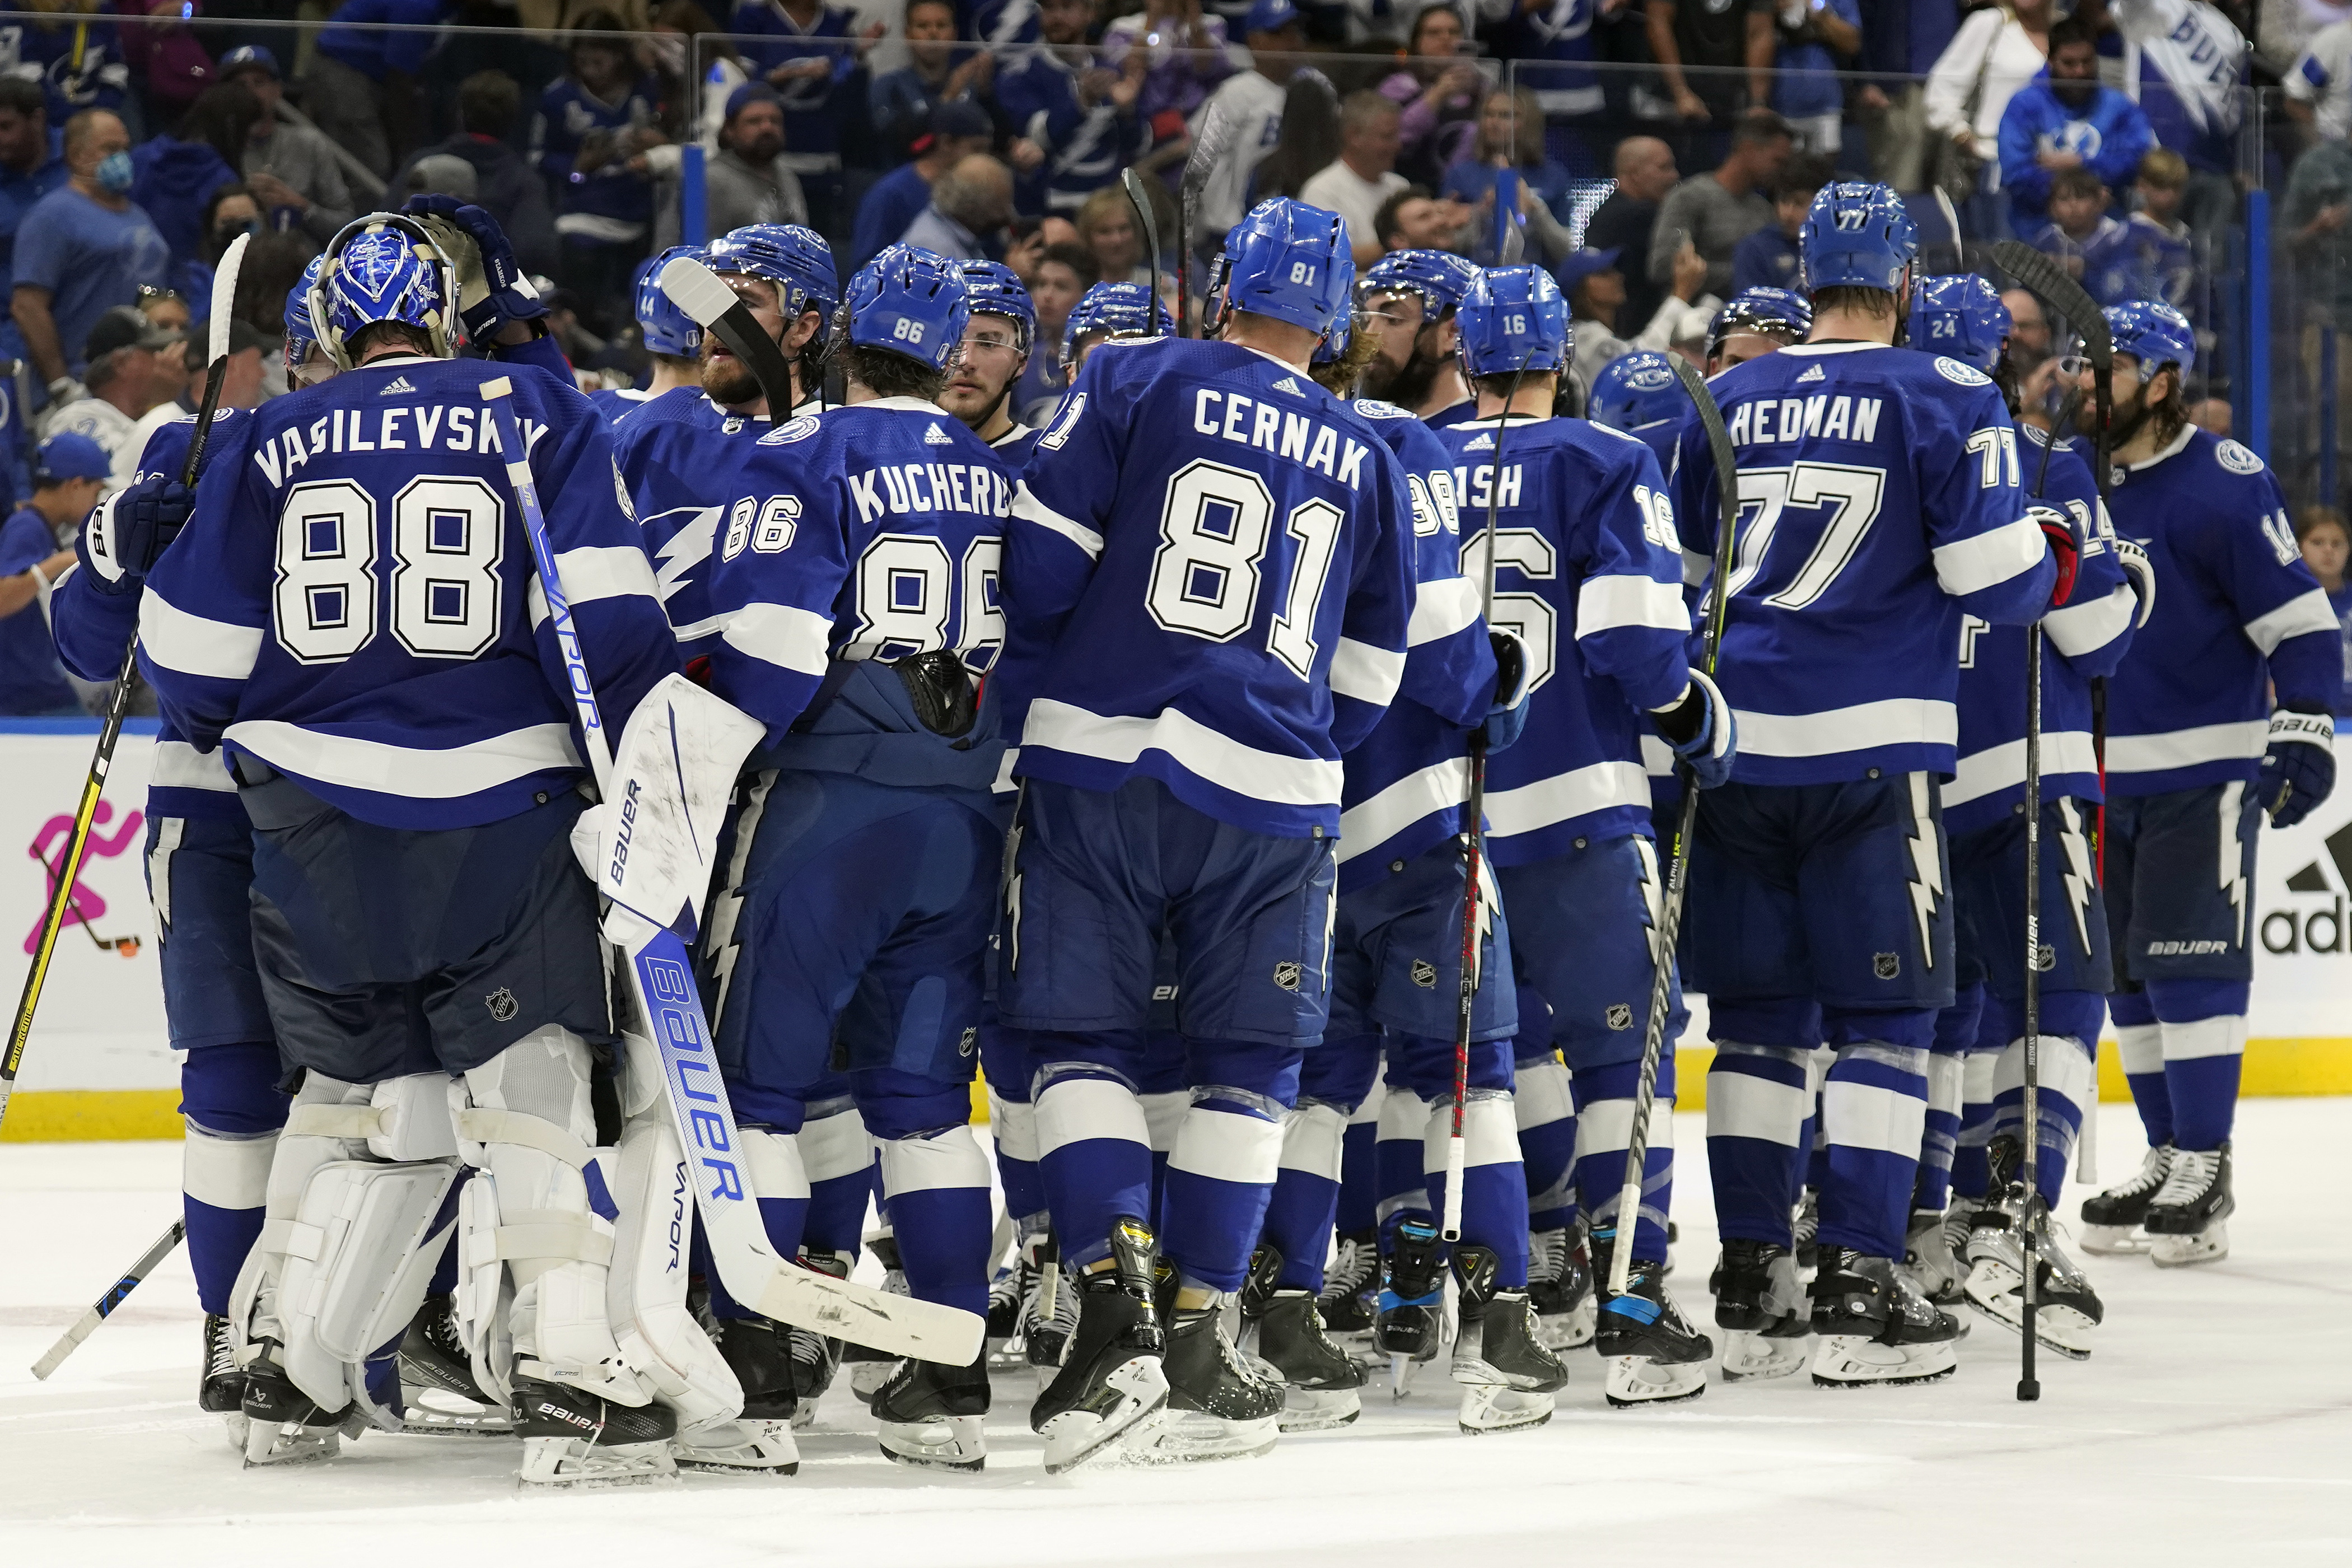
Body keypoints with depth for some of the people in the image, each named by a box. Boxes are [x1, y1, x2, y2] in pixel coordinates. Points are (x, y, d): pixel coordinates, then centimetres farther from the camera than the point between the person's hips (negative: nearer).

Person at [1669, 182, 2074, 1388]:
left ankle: (1749, 1289, 12)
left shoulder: (1725, 402, 10)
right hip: (1869, 746, -4)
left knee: (1759, 1014, 11)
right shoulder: (1945, 398, -4)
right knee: (1882, 1017, 1)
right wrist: (2057, 553, 13)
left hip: (1734, 740, 4)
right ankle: (1859, 1293, -5)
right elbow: (1996, 579, -9)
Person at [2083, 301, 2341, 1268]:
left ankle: (2204, 1172, -4)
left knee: (2190, 962, -9)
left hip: (2204, 770, -7)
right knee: (2127, 971, 9)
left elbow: (2299, 617, -13)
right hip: (2102, 773, 7)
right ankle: (2166, 1162, 17)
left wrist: (2306, 732, -21)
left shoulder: (2223, 485, -12)